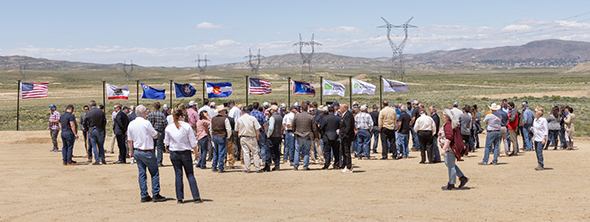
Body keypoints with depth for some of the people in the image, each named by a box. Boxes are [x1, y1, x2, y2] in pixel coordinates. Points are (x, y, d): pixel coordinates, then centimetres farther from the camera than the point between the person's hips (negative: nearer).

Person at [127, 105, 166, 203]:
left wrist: (131, 151, 19)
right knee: (154, 173, 4)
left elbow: (129, 140, 9)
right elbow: (155, 136, -6)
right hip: (147, 152, -6)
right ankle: (156, 195, 2)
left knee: (141, 173, 9)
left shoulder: (131, 124, 3)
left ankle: (144, 196, 10)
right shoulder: (146, 123, -15)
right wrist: (154, 130, 12)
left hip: (137, 151, 6)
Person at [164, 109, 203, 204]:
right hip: (186, 153, -2)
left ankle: (180, 198, 6)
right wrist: (196, 152, 6)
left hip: (174, 153, 2)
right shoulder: (187, 126, -9)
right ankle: (196, 197, 2)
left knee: (178, 175, 7)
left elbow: (166, 142, 6)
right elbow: (193, 141, -6)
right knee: (190, 174, 4)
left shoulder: (168, 128, -2)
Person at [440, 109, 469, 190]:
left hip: (450, 147, -10)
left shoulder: (448, 124, -19)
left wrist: (444, 149, -29)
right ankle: (463, 178, 19)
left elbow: (449, 138, -27)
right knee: (449, 163, 20)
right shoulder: (453, 123, 13)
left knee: (450, 165, 0)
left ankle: (451, 184, 10)